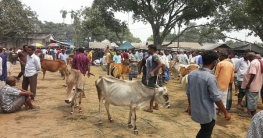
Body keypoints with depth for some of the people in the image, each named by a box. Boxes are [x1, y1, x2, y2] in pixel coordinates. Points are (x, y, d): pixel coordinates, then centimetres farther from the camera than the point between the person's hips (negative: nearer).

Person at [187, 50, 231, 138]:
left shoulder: (192, 74, -2)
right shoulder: (210, 77, -24)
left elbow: (188, 93, 6)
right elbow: (216, 98, -21)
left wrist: (190, 106, 20)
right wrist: (226, 113, -9)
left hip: (195, 111, 6)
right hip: (207, 114, -6)